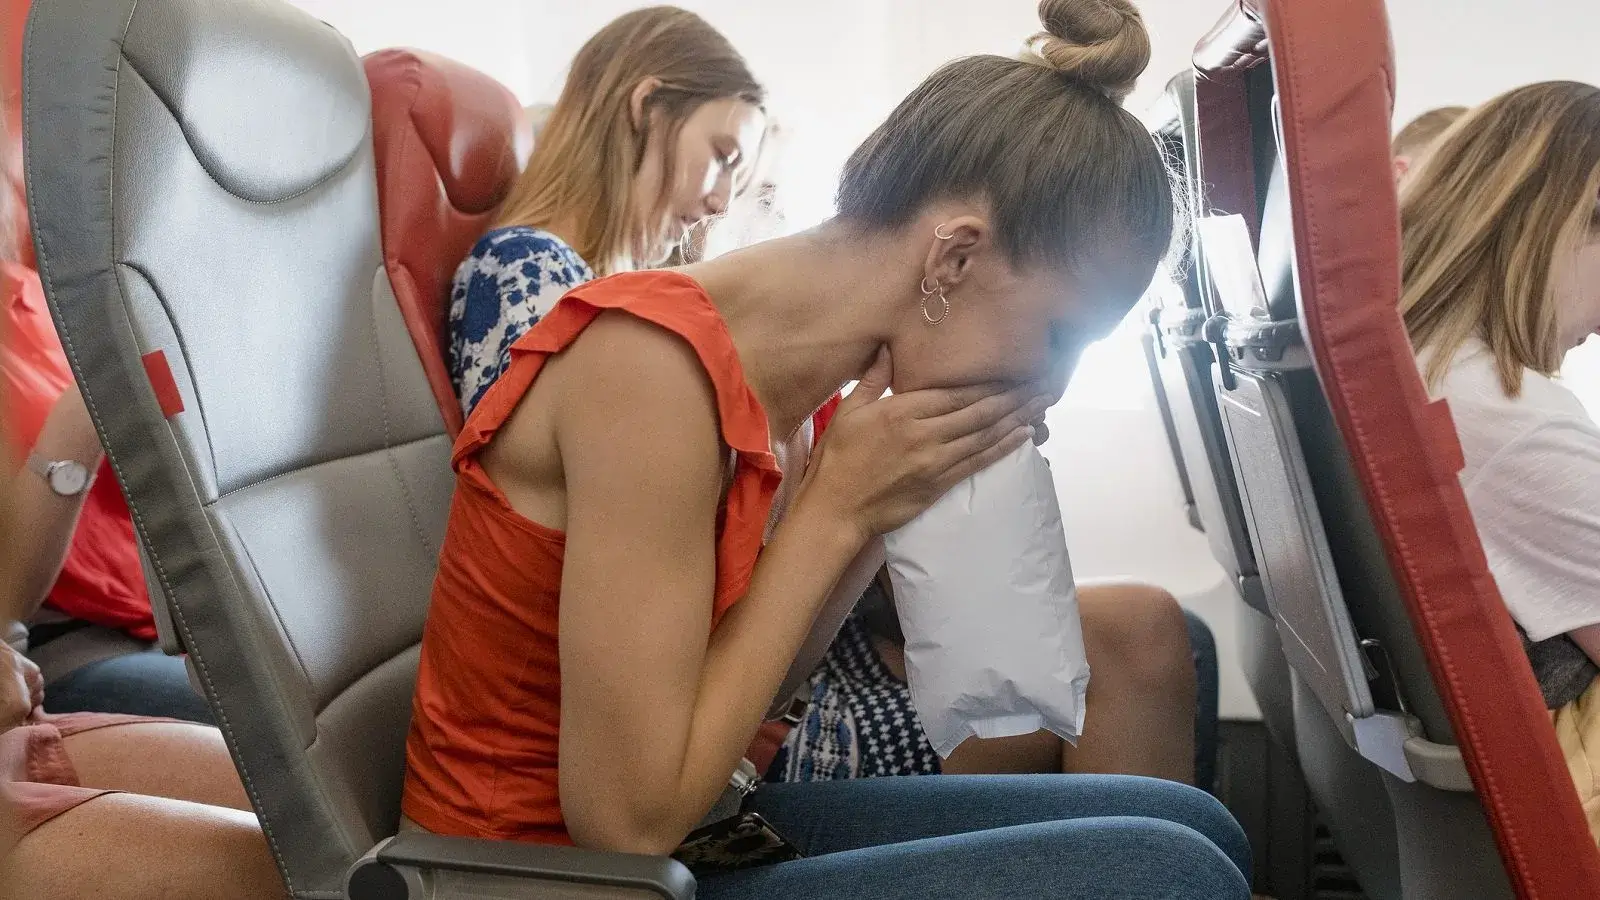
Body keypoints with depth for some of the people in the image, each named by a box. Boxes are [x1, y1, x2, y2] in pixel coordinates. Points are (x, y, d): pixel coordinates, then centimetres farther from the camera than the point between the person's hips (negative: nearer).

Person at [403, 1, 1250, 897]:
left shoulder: (785, 383, 1)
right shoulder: (657, 359, -24)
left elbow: (761, 682, 7)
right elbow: (629, 816, -24)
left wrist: (880, 507, -7)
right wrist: (836, 511, -19)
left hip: (704, 822, 8)